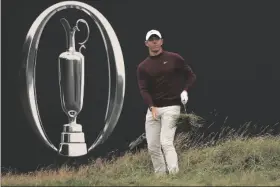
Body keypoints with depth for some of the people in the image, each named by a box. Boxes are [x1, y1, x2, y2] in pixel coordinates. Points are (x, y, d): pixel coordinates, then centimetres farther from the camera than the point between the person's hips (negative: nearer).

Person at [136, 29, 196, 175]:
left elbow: (191, 75, 9)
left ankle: (174, 174, -24)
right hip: (153, 108, 4)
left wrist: (185, 90, -9)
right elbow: (143, 89, -3)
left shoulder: (174, 59, 2)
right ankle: (160, 176, 9)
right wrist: (152, 107, -19)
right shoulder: (143, 67, 7)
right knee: (152, 146, 1)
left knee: (166, 142, -18)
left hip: (171, 107, -4)